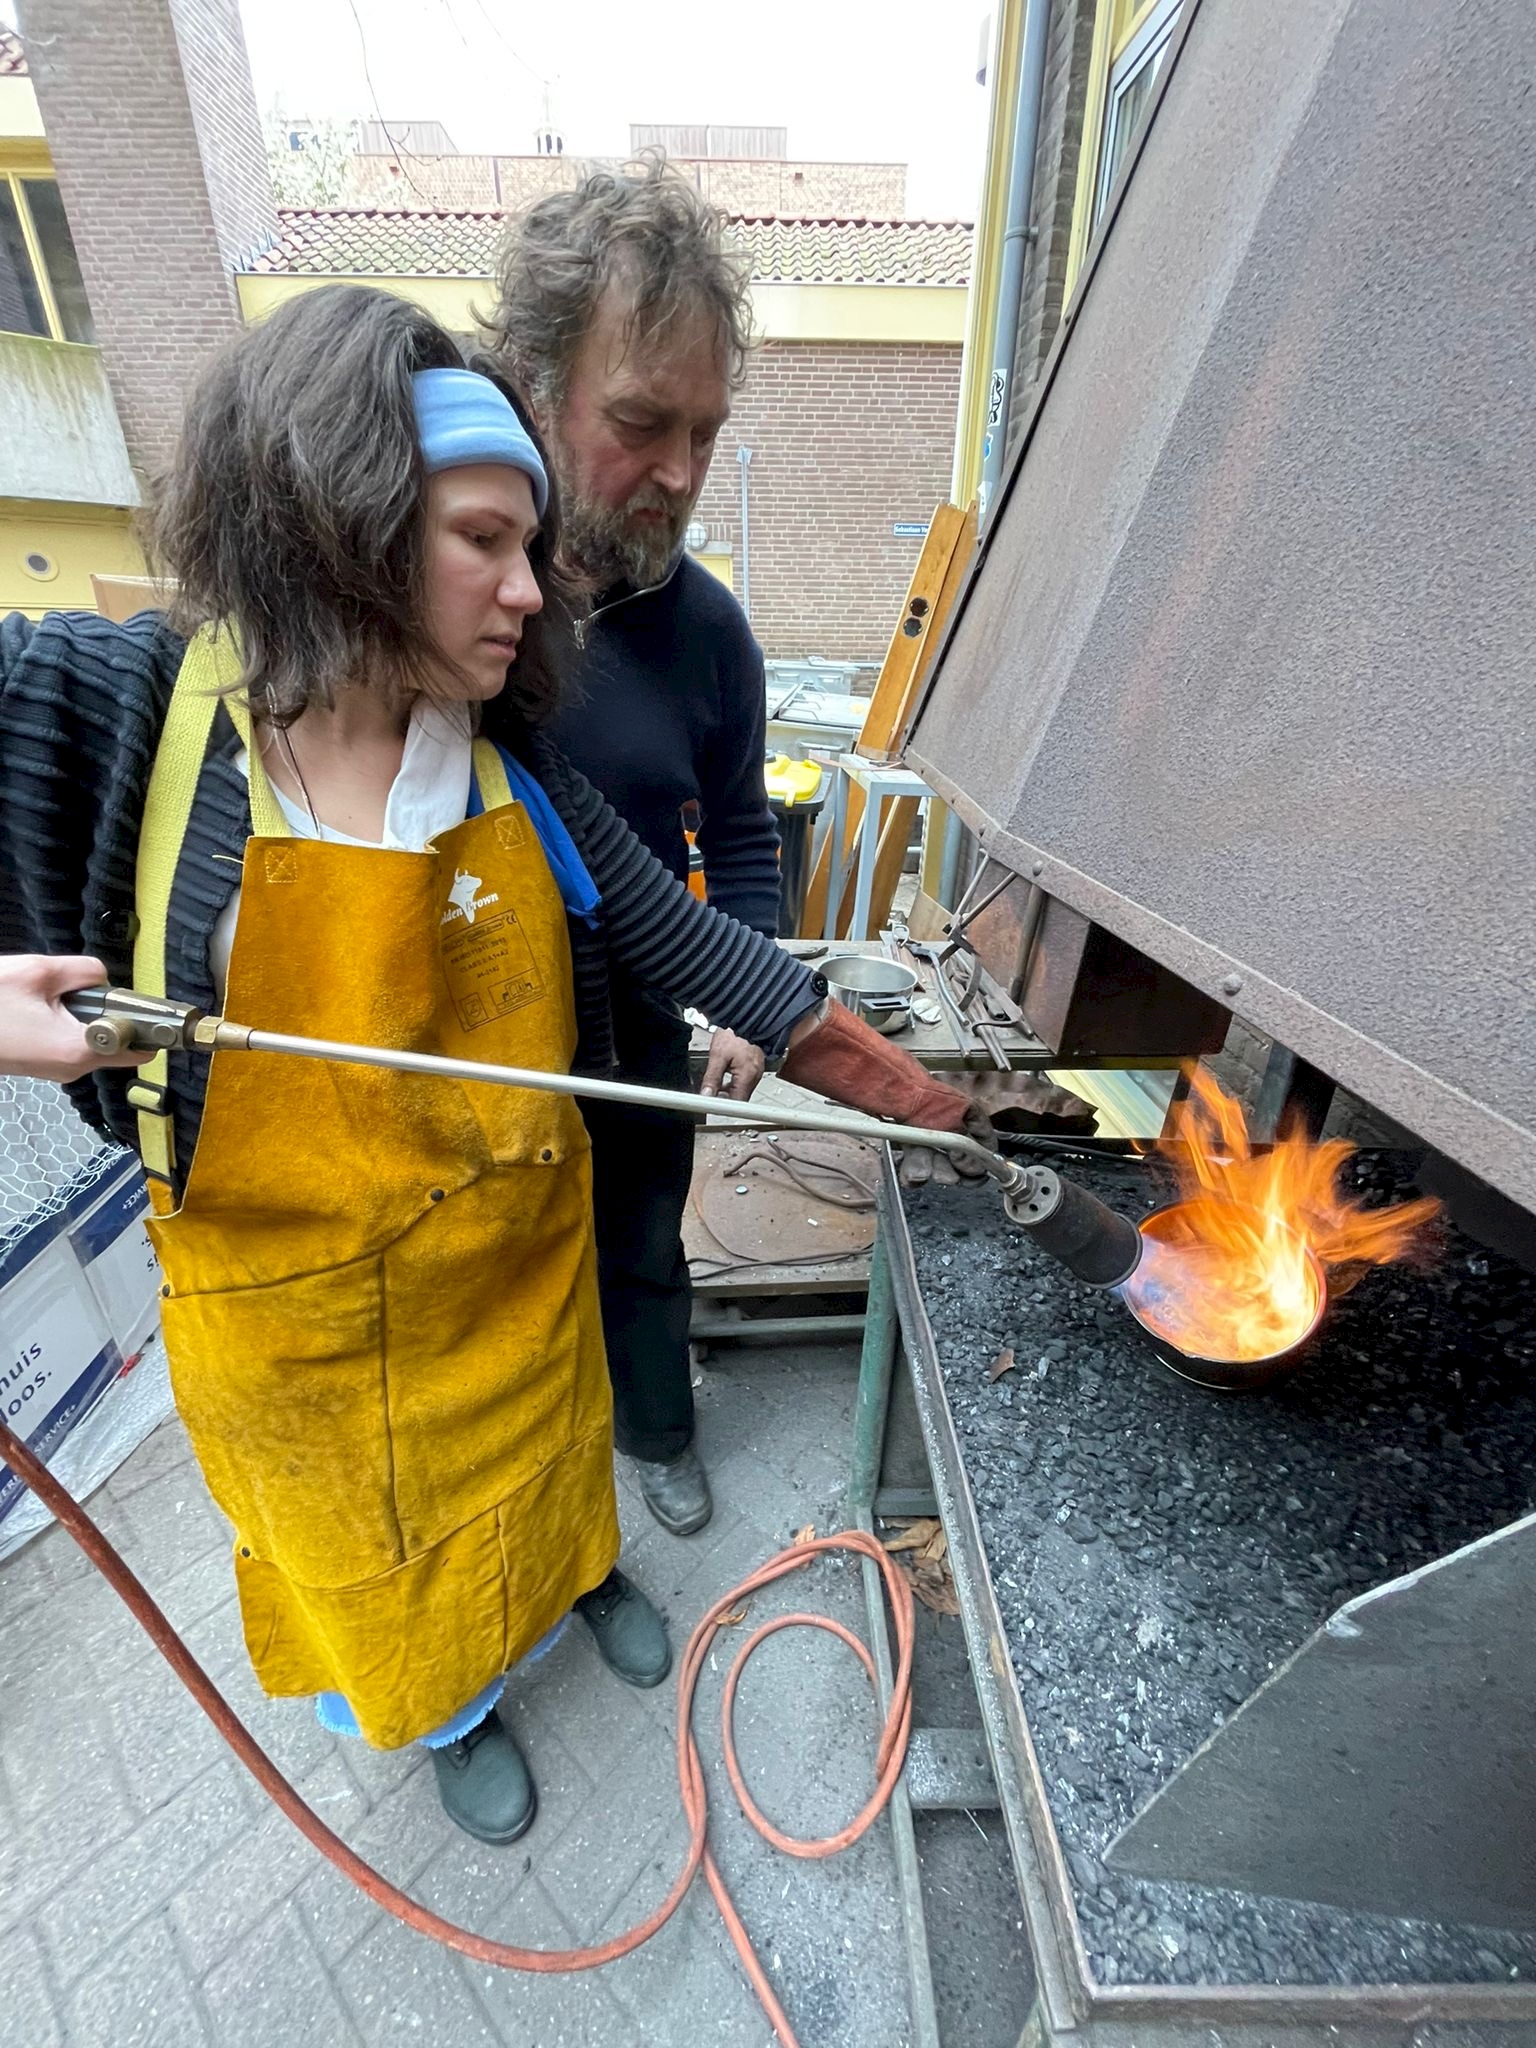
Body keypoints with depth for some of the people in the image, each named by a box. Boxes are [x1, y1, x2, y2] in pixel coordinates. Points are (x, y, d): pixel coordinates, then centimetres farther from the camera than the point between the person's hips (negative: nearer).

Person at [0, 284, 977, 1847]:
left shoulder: (509, 755, -10)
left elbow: (680, 940, -10)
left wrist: (916, 1096, -13)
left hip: (526, 1239, 3)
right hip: (299, 1294, -2)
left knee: (547, 1434, 30)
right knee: (370, 1531, 26)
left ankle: (581, 1569, 65)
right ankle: (449, 1710, 60)